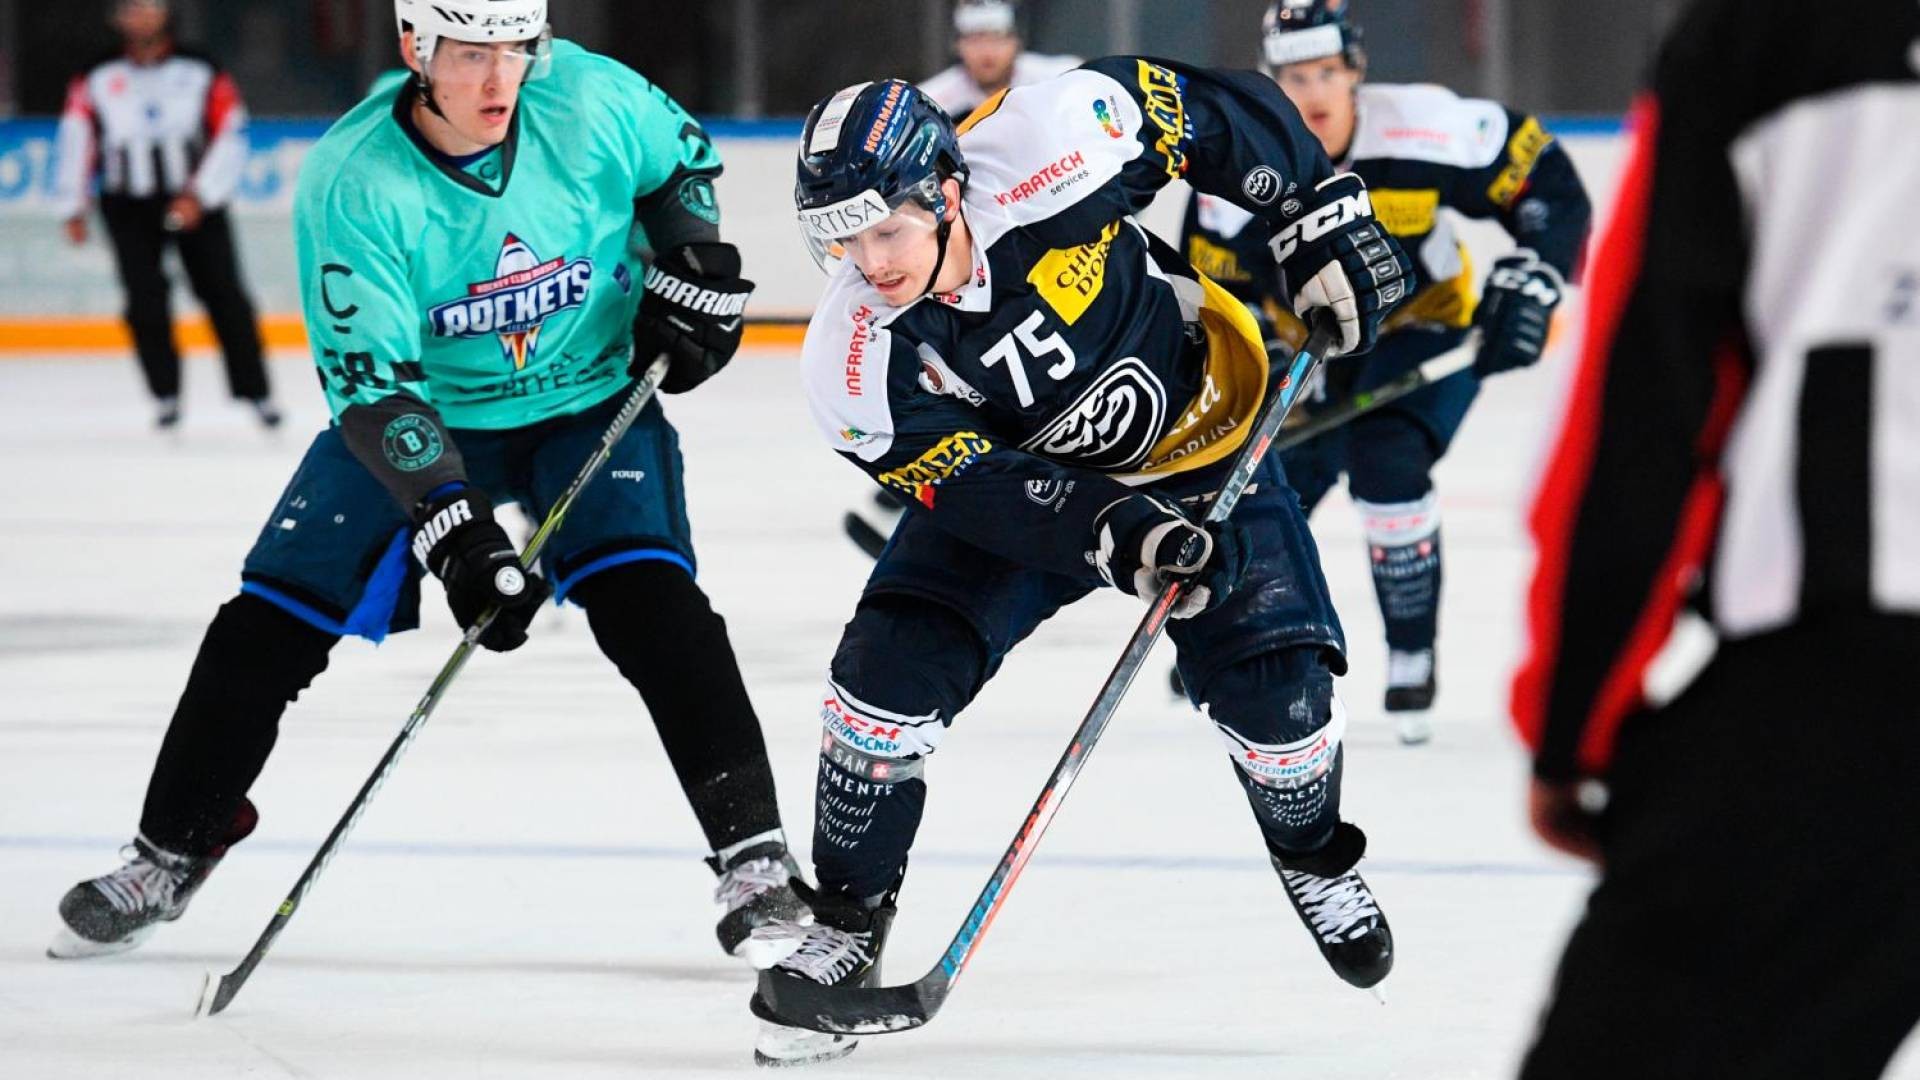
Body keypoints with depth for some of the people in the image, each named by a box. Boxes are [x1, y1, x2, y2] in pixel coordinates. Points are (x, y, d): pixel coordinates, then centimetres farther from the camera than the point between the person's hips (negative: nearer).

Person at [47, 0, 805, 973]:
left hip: (593, 399, 0)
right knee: (270, 624, -4)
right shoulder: (352, 183, -25)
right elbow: (370, 382, -29)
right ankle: (168, 857, 16)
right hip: (423, 415, 0)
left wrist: (694, 271, -9)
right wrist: (451, 529, -38)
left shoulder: (590, 99, -19)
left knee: (646, 598, -22)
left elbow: (678, 160, 6)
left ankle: (752, 854, -17)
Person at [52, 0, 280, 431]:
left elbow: (230, 137, -4)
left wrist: (198, 196, -13)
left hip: (195, 202, -1)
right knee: (146, 303, -8)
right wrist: (73, 208, 0)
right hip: (130, 207, 1)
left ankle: (255, 392, 4)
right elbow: (76, 140, 5)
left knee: (224, 294, -3)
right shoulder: (96, 81, 2)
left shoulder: (202, 73, -1)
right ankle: (166, 394, 4)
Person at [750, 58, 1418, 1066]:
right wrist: (1116, 531, -45)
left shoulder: (1045, 147, -33)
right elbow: (975, 485, -30)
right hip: (1011, 471, 1)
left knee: (1274, 682, -9)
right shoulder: (856, 367, -28)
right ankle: (845, 923, 4)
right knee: (891, 669, -16)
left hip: (1198, 433, -1)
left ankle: (1315, 858, 25)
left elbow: (1213, 111, -18)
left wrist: (1324, 214, -19)